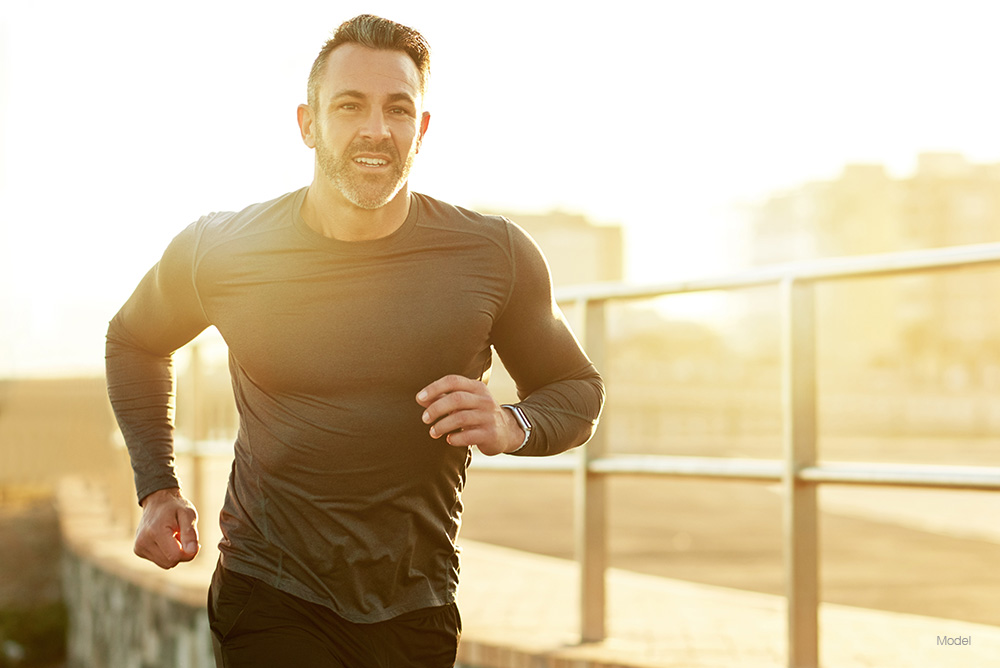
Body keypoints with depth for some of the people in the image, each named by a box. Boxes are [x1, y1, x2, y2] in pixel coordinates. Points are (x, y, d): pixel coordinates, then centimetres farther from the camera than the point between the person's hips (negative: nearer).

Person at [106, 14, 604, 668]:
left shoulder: (497, 257, -8)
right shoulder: (218, 251, -7)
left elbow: (578, 388, 7)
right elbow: (133, 339, 16)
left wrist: (512, 427, -16)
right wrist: (158, 487, 7)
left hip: (415, 610, 2)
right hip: (272, 598, -1)